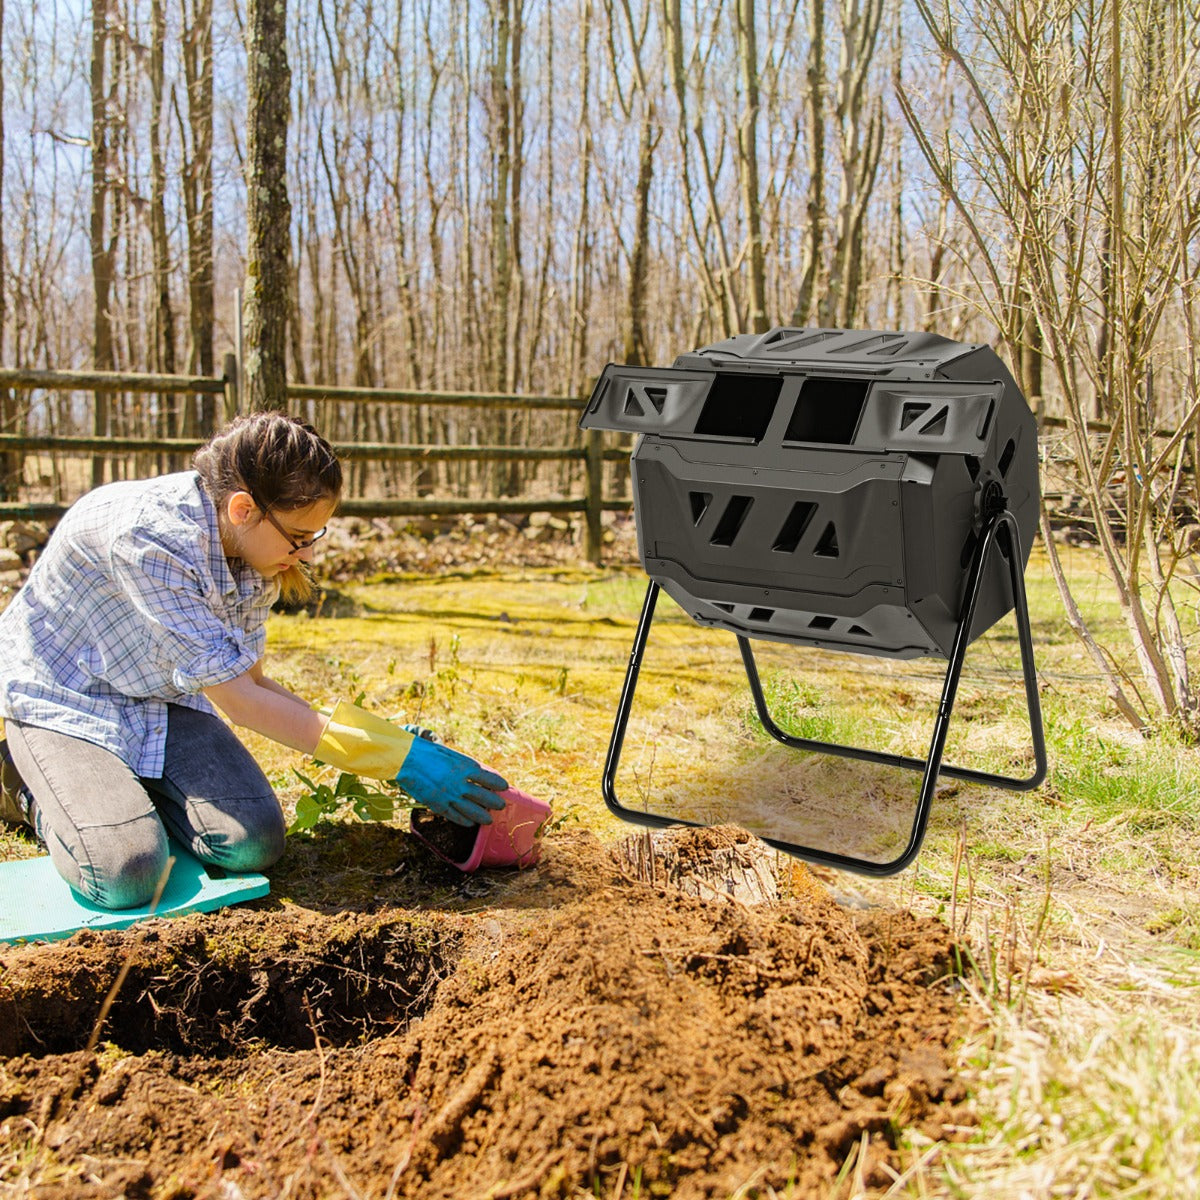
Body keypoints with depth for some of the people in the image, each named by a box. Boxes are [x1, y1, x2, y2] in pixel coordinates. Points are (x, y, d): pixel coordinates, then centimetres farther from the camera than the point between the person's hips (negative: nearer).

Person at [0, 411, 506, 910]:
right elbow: (236, 700, -31)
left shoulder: (256, 552, -11)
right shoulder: (148, 535, -35)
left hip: (162, 698, 6)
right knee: (125, 875, -26)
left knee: (253, 843, -16)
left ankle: (130, 781, 10)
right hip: (61, 698, -6)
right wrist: (397, 758, -31)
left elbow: (252, 681, 0)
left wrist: (383, 737, -11)